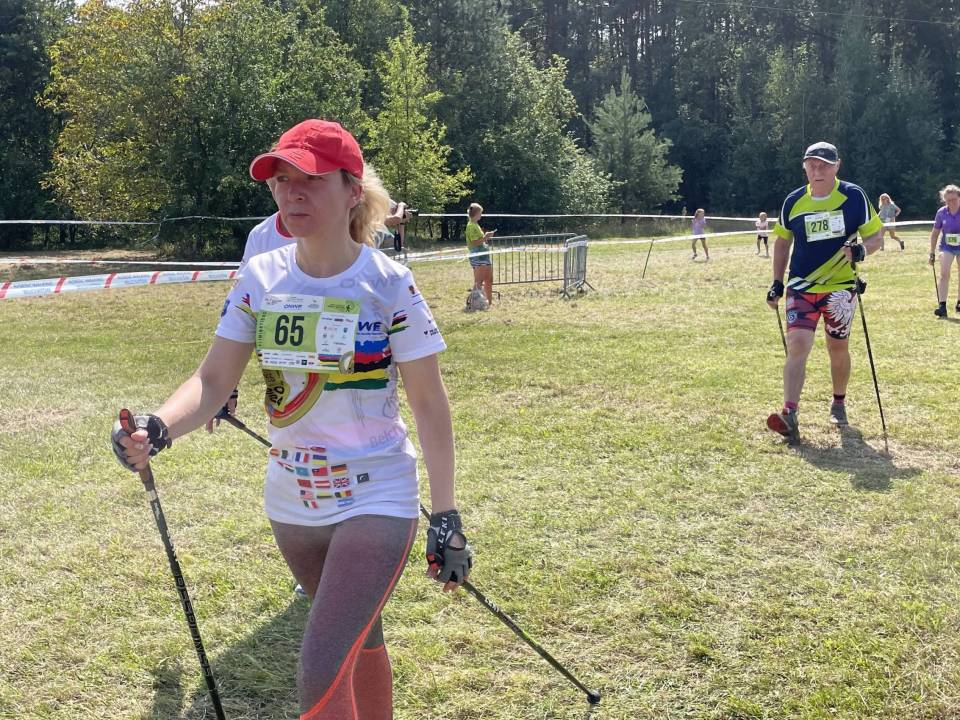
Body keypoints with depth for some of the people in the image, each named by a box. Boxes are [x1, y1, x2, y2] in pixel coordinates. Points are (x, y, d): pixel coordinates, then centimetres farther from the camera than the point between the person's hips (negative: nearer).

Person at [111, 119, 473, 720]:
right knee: (359, 642, 23)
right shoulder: (261, 277, -2)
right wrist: (158, 429, -24)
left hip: (376, 499, -5)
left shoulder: (388, 283, -13)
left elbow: (430, 405, -8)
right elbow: (213, 380, -3)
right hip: (292, 504, 5)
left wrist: (446, 518, -8)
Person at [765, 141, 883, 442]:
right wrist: (777, 283, 10)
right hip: (801, 287, 1)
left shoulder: (854, 196, -5)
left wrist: (861, 250, -23)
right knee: (797, 346, -14)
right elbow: (782, 242, 15)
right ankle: (789, 416, -22)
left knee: (838, 349, 11)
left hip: (841, 287, -1)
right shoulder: (794, 201, 2)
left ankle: (839, 403, 35)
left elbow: (875, 237, 0)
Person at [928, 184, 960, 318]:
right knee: (944, 274, -14)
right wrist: (932, 253, 5)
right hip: (946, 247, 0)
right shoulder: (941, 213, -6)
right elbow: (935, 233, 4)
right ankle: (942, 306, -18)